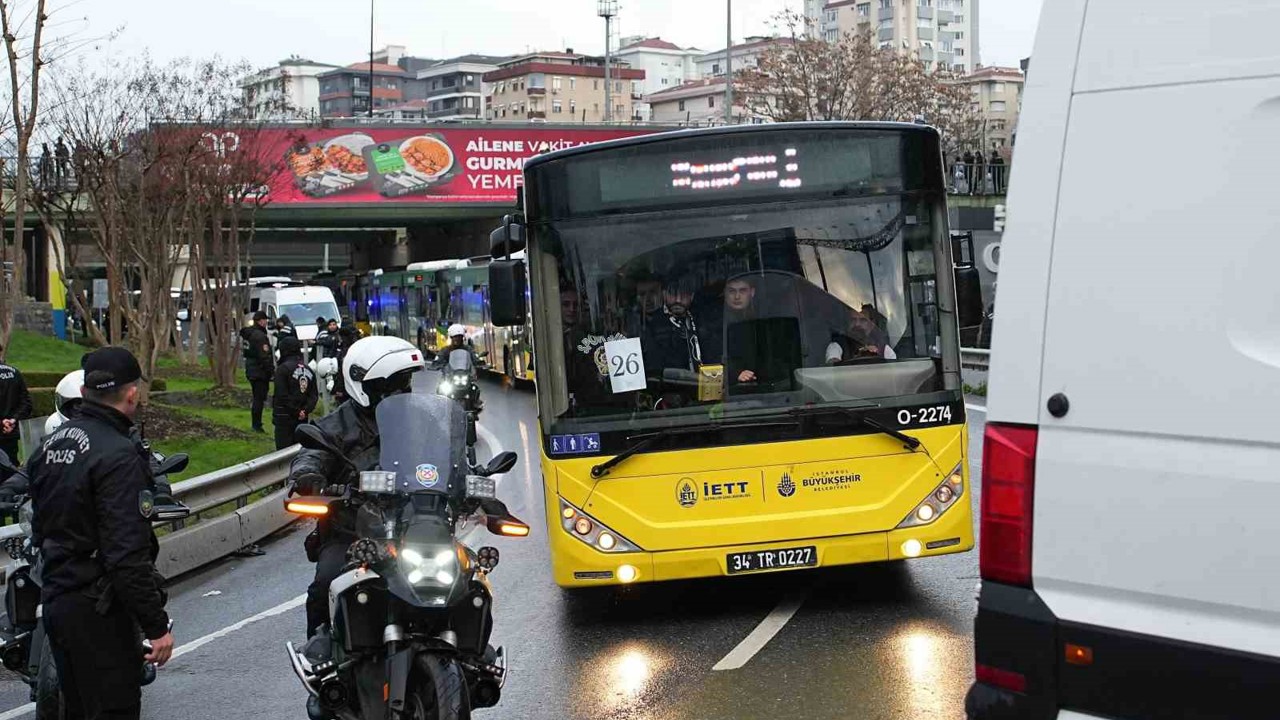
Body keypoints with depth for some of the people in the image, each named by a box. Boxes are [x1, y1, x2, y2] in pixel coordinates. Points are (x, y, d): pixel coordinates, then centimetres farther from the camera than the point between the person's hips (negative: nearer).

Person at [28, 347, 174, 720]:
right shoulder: (119, 455, -19)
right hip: (98, 611, -9)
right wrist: (157, 625, -19)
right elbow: (128, 554, -23)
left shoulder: (53, 442, 9)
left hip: (54, 600, 9)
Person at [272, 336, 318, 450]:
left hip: (284, 417, -6)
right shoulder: (308, 370, 9)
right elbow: (314, 395, 7)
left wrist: (296, 411, -10)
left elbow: (282, 395, -15)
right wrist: (306, 410, -3)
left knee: (283, 450, -5)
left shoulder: (282, 369, -11)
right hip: (302, 419, 6)